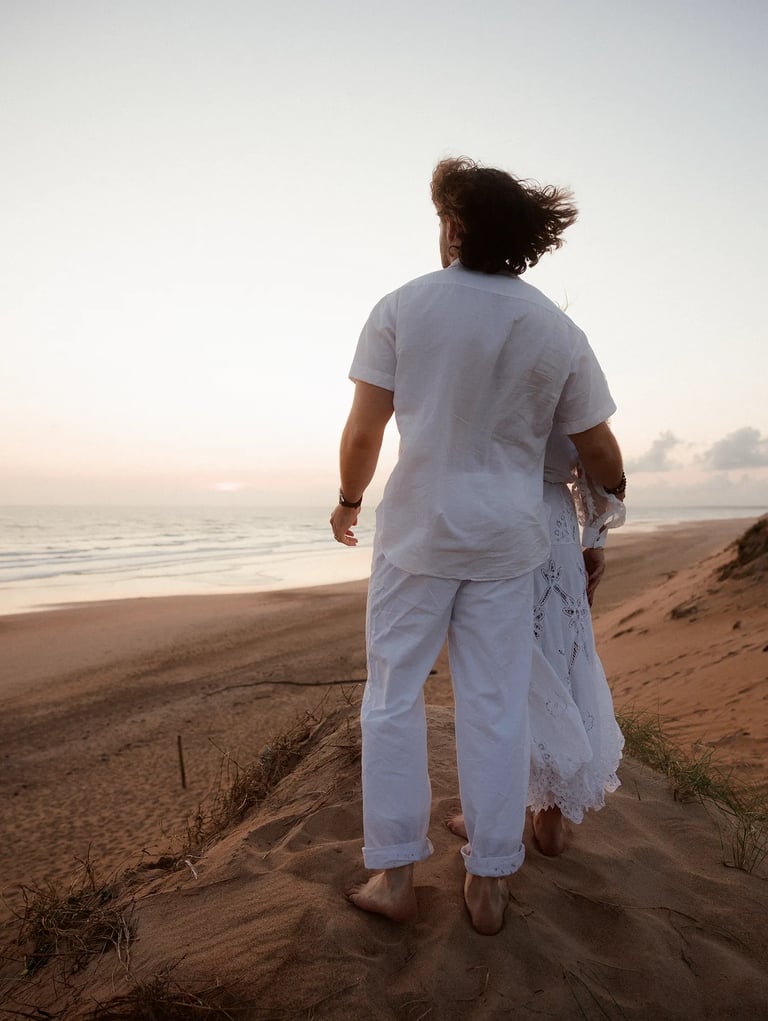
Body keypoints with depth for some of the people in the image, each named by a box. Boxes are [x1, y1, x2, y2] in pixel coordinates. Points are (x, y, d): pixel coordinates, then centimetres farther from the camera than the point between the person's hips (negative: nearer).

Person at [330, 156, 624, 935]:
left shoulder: (402, 307, -4)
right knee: (496, 706, 9)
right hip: (507, 538, 3)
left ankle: (395, 873, 18)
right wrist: (613, 501, 27)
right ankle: (489, 882, 22)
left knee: (393, 696, 10)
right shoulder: (559, 332, 2)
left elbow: (363, 434, -8)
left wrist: (348, 499, 10)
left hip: (418, 529, -2)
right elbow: (599, 452, 5)